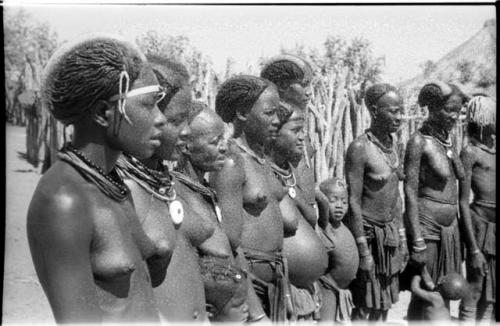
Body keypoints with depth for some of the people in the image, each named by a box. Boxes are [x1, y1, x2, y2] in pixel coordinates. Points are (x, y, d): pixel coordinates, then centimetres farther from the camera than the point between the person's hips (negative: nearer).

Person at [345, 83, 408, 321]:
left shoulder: (391, 144, 6)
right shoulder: (360, 147, -17)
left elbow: (395, 194, 13)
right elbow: (353, 201, -18)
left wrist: (402, 238, 13)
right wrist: (363, 249, -18)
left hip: (390, 233, 7)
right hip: (368, 232, -7)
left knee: (384, 303, 16)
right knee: (366, 306, 3)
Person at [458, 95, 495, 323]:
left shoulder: (493, 146, 8)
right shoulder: (470, 153, -10)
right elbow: (463, 202, -12)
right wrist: (474, 248, -15)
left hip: (492, 227, 6)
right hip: (482, 225, -6)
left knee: (490, 295, 14)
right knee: (475, 291, 1)